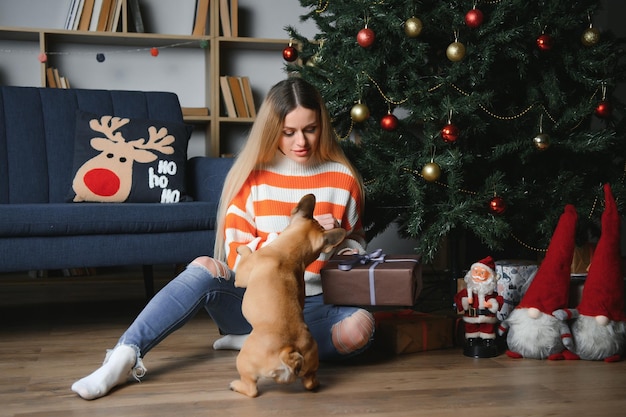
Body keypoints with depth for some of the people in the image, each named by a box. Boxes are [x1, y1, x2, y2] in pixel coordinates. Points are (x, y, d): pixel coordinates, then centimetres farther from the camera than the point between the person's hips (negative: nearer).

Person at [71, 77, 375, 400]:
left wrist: (340, 242, -9)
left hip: (311, 306, 1)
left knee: (360, 328, -30)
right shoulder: (254, 177, -1)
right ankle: (124, 358, -37)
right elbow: (237, 255, -6)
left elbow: (355, 242, 16)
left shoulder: (342, 179, 2)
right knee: (204, 269, -31)